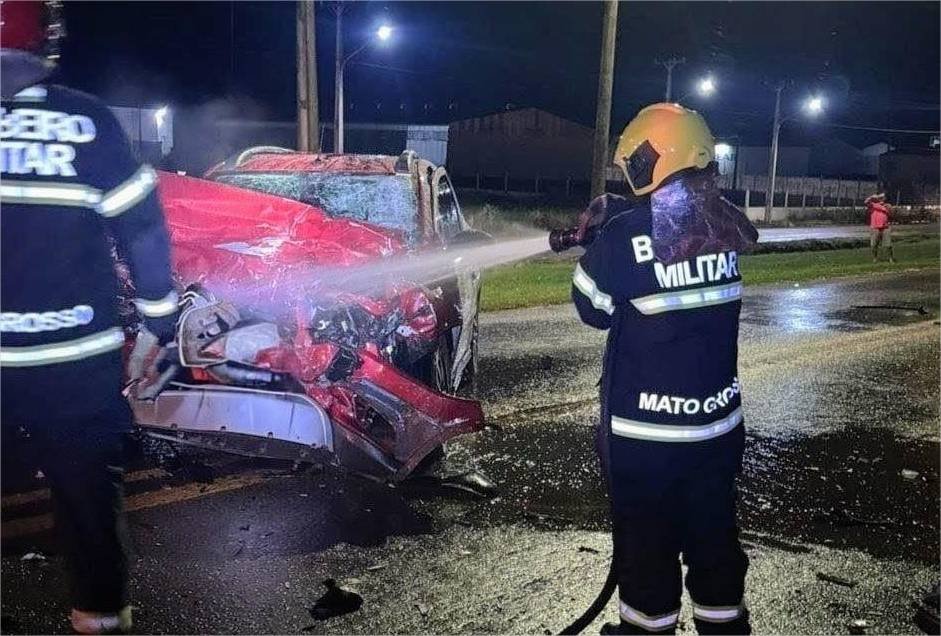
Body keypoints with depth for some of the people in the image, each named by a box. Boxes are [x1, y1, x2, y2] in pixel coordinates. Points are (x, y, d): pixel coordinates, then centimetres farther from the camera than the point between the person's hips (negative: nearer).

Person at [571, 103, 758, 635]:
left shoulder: (626, 235, -18)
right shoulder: (728, 224, -2)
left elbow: (594, 308, -4)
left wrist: (601, 240, 8)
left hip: (645, 428, -5)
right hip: (719, 419, 5)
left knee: (647, 542, 12)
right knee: (715, 535, 19)